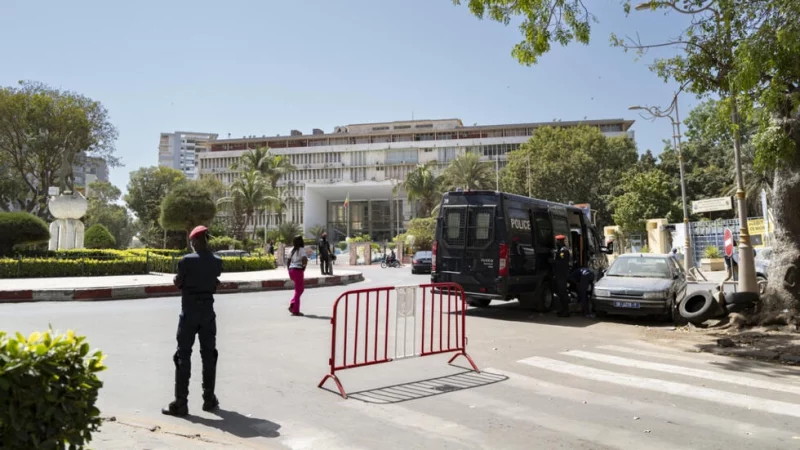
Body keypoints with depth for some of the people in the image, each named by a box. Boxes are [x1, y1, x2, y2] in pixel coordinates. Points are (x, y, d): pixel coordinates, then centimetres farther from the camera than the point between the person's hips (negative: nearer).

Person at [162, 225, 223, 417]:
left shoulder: (186, 261, -12)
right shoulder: (217, 262, -1)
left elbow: (178, 283, -2)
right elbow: (215, 283, 5)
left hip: (189, 311, -3)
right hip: (208, 311, 4)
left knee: (183, 356, 3)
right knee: (209, 355, 12)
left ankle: (180, 403, 4)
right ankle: (209, 399, 18)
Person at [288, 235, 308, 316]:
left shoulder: (292, 250, 13)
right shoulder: (301, 250, -9)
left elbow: (288, 261, 13)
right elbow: (304, 259, -24)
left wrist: (290, 272, 17)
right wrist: (304, 265, -4)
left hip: (291, 270, 7)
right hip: (298, 270, -7)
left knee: (301, 288, 22)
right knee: (298, 290, 2)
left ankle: (292, 304, 11)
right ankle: (295, 310, 5)